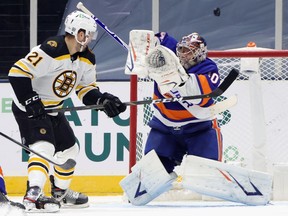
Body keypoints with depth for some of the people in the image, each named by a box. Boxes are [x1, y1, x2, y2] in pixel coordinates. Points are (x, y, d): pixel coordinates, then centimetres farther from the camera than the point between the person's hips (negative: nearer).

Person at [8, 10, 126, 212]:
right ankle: (33, 194, -35)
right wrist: (30, 101, -30)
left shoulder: (86, 58, 0)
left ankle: (60, 192, 34)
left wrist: (103, 100, -12)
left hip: (53, 110, 9)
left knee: (69, 149, 16)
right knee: (44, 147, -26)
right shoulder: (51, 51, -28)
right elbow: (18, 72, -30)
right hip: (29, 109, -9)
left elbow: (87, 89, 7)